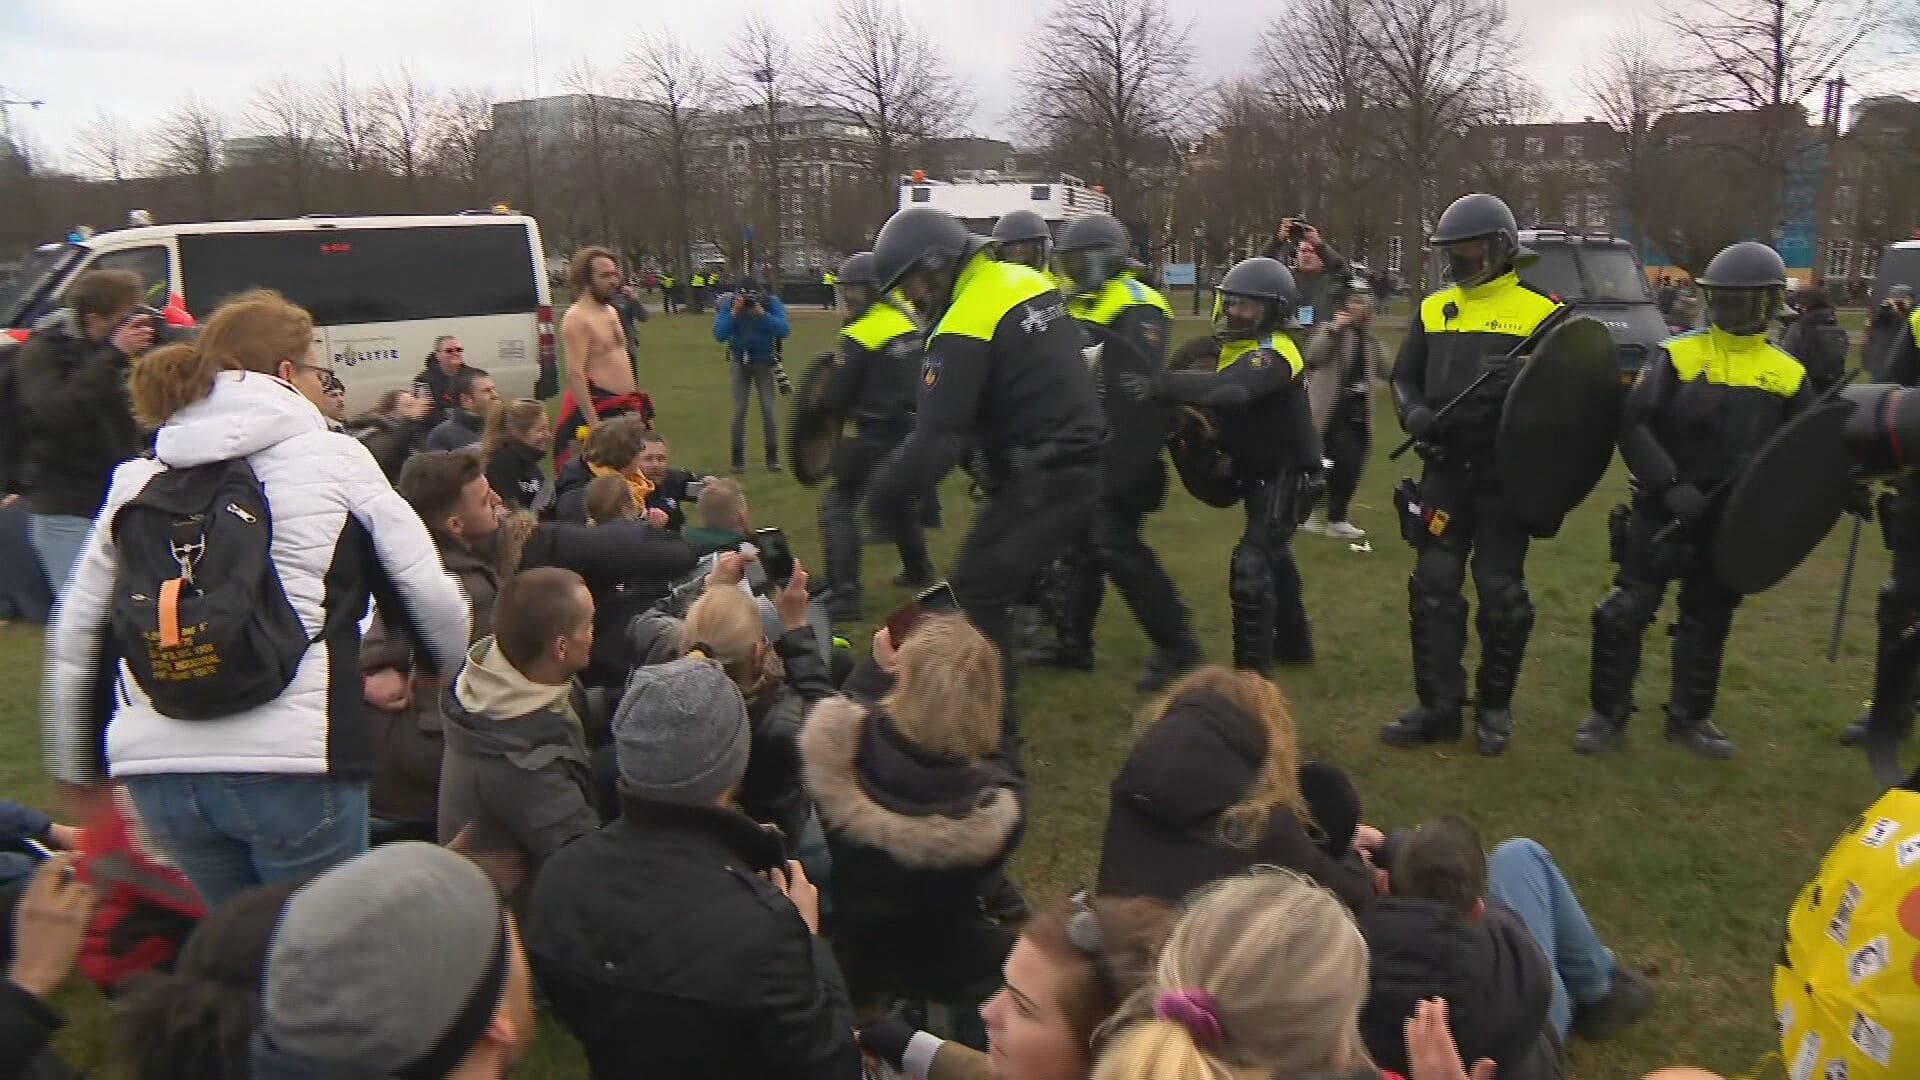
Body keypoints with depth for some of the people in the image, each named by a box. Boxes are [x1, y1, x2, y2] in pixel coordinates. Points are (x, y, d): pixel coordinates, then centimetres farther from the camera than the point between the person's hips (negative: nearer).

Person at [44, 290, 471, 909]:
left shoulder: (138, 480, 14)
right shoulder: (333, 458, 1)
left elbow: (76, 636, 17)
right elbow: (431, 597, 1)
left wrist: (79, 764, 29)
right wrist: (448, 671, 22)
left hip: (155, 766, 5)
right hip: (290, 763, -5)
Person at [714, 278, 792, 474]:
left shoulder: (771, 303, -17)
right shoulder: (728, 304, -16)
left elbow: (783, 330, -26)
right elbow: (719, 335, -21)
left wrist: (761, 313, -36)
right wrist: (734, 313, -33)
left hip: (764, 362, 0)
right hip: (740, 362, 0)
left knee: (767, 409, -5)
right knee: (739, 410, -5)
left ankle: (772, 458, 3)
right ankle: (738, 459, 2)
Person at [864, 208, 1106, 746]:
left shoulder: (965, 327, -17)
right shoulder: (1027, 282, 9)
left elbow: (937, 435, -21)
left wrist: (885, 495, -11)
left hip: (1038, 479, -9)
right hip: (1081, 462, 9)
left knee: (977, 593, -4)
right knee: (1004, 577, 19)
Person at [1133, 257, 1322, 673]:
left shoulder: (1273, 354, -26)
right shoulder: (1237, 345, 7)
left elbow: (1228, 390, -45)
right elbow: (1224, 400, 5)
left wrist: (1158, 384, -52)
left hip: (1287, 476, -11)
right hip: (1262, 472, 11)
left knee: (1251, 567, -19)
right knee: (1272, 557, 26)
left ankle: (1252, 672, -12)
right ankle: (1294, 642, 46)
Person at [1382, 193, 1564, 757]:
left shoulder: (1542, 312, -3)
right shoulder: (1434, 309, 11)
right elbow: (1404, 378, 13)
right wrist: (1415, 414, -9)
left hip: (1506, 474, -4)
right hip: (1445, 469, 4)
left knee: (1501, 592, 4)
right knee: (1433, 587, 3)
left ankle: (1495, 705, 21)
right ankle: (1437, 707, 13)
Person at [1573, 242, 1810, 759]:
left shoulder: (1788, 375, 3)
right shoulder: (1676, 354, -7)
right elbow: (1633, 427, -14)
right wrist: (1670, 485, -24)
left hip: (1733, 520, 3)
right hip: (1663, 511, -3)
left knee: (1709, 620, 14)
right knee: (1626, 611, -5)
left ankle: (1690, 718, 29)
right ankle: (1607, 715, 10)